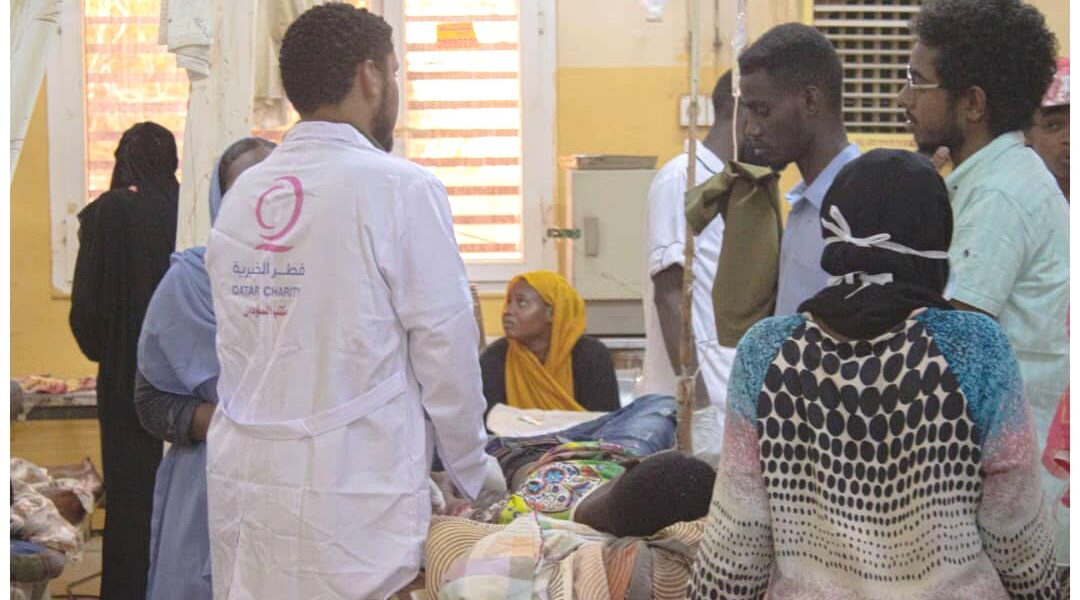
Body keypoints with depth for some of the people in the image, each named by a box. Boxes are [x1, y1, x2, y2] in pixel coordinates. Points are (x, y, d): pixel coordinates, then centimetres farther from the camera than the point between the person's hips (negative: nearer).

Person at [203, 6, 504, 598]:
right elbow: (445, 349, -6)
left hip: (241, 476, 6)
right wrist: (473, 468, 8)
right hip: (352, 490, -5)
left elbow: (237, 348, 8)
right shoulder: (400, 188, -9)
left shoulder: (241, 193, 6)